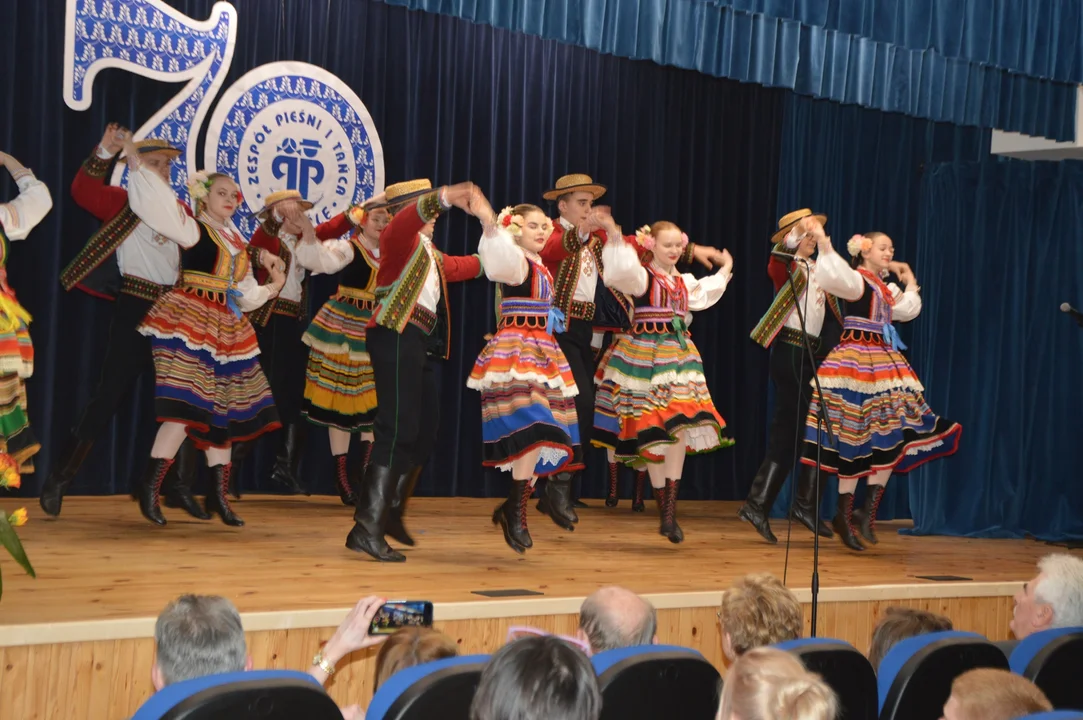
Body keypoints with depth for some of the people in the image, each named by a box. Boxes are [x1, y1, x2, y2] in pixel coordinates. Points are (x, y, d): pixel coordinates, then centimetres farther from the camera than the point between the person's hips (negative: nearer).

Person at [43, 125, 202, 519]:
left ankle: (180, 486, 15)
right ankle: (59, 479, 4)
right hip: (135, 308, -5)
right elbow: (83, 191, -19)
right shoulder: (124, 201, -1)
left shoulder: (180, 209, 14)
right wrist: (104, 154, -32)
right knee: (109, 395, -5)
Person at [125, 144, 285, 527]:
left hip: (227, 328, 8)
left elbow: (245, 293, 21)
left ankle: (218, 493, 15)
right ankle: (150, 487, -7)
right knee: (188, 407, -16)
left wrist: (272, 288, 6)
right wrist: (136, 165, -23)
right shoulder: (194, 230, -4)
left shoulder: (236, 240, 16)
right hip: (190, 322, -8)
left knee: (223, 409, 8)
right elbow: (161, 205, -20)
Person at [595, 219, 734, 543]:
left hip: (678, 355, 6)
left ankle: (670, 510, -6)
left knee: (680, 428, -8)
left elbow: (702, 297, 36)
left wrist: (724, 272, 41)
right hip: (645, 355, -6)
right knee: (654, 431, -5)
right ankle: (664, 512, 4)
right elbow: (623, 269, -28)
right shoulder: (642, 275, -6)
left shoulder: (684, 282, 15)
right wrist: (615, 238, -39)